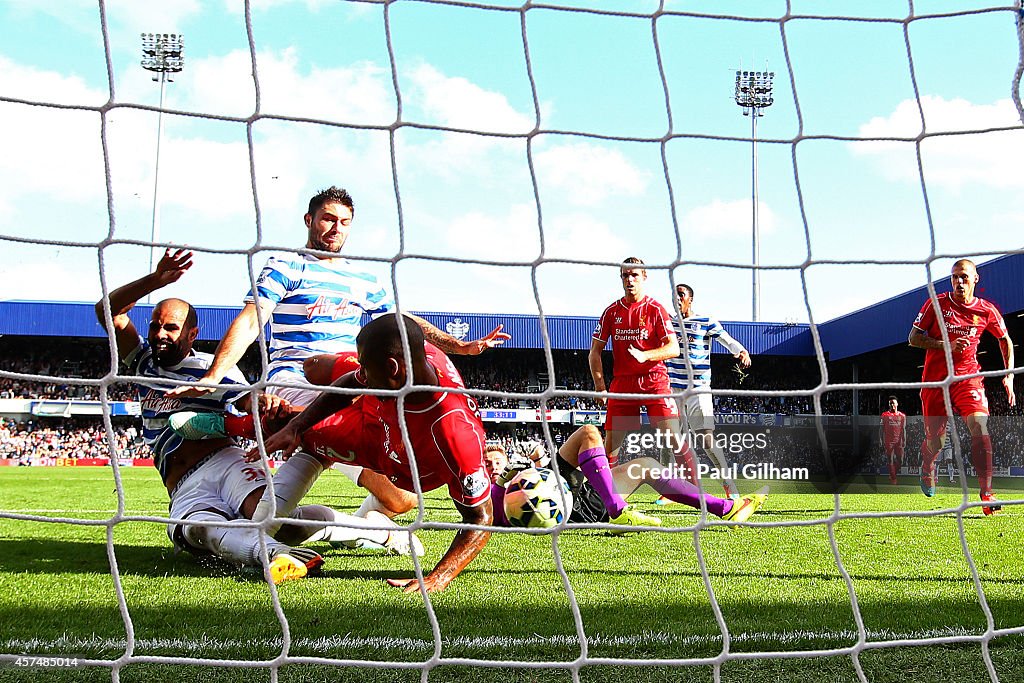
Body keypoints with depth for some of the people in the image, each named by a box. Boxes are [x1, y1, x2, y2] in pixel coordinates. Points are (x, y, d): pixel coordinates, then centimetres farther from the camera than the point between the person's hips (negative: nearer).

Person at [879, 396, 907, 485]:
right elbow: (882, 430, 1)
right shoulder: (885, 415, 1)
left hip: (899, 441, 3)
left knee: (900, 461, 2)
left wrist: (904, 441, 3)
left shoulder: (902, 416, 8)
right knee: (890, 461, -1)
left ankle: (893, 474, 25)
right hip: (888, 442, -3)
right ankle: (893, 479, 7)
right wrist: (882, 443, -3)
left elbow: (903, 429, 11)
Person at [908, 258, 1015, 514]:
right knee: (934, 439, 6)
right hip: (935, 379, 0)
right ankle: (927, 470, 43)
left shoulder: (986, 311, 1)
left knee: (979, 426, -23)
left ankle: (986, 493, -22)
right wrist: (947, 345, -16)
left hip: (968, 376, 0)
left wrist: (1009, 376, 8)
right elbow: (913, 338, -2)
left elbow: (1005, 340, 17)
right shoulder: (936, 304, -3)